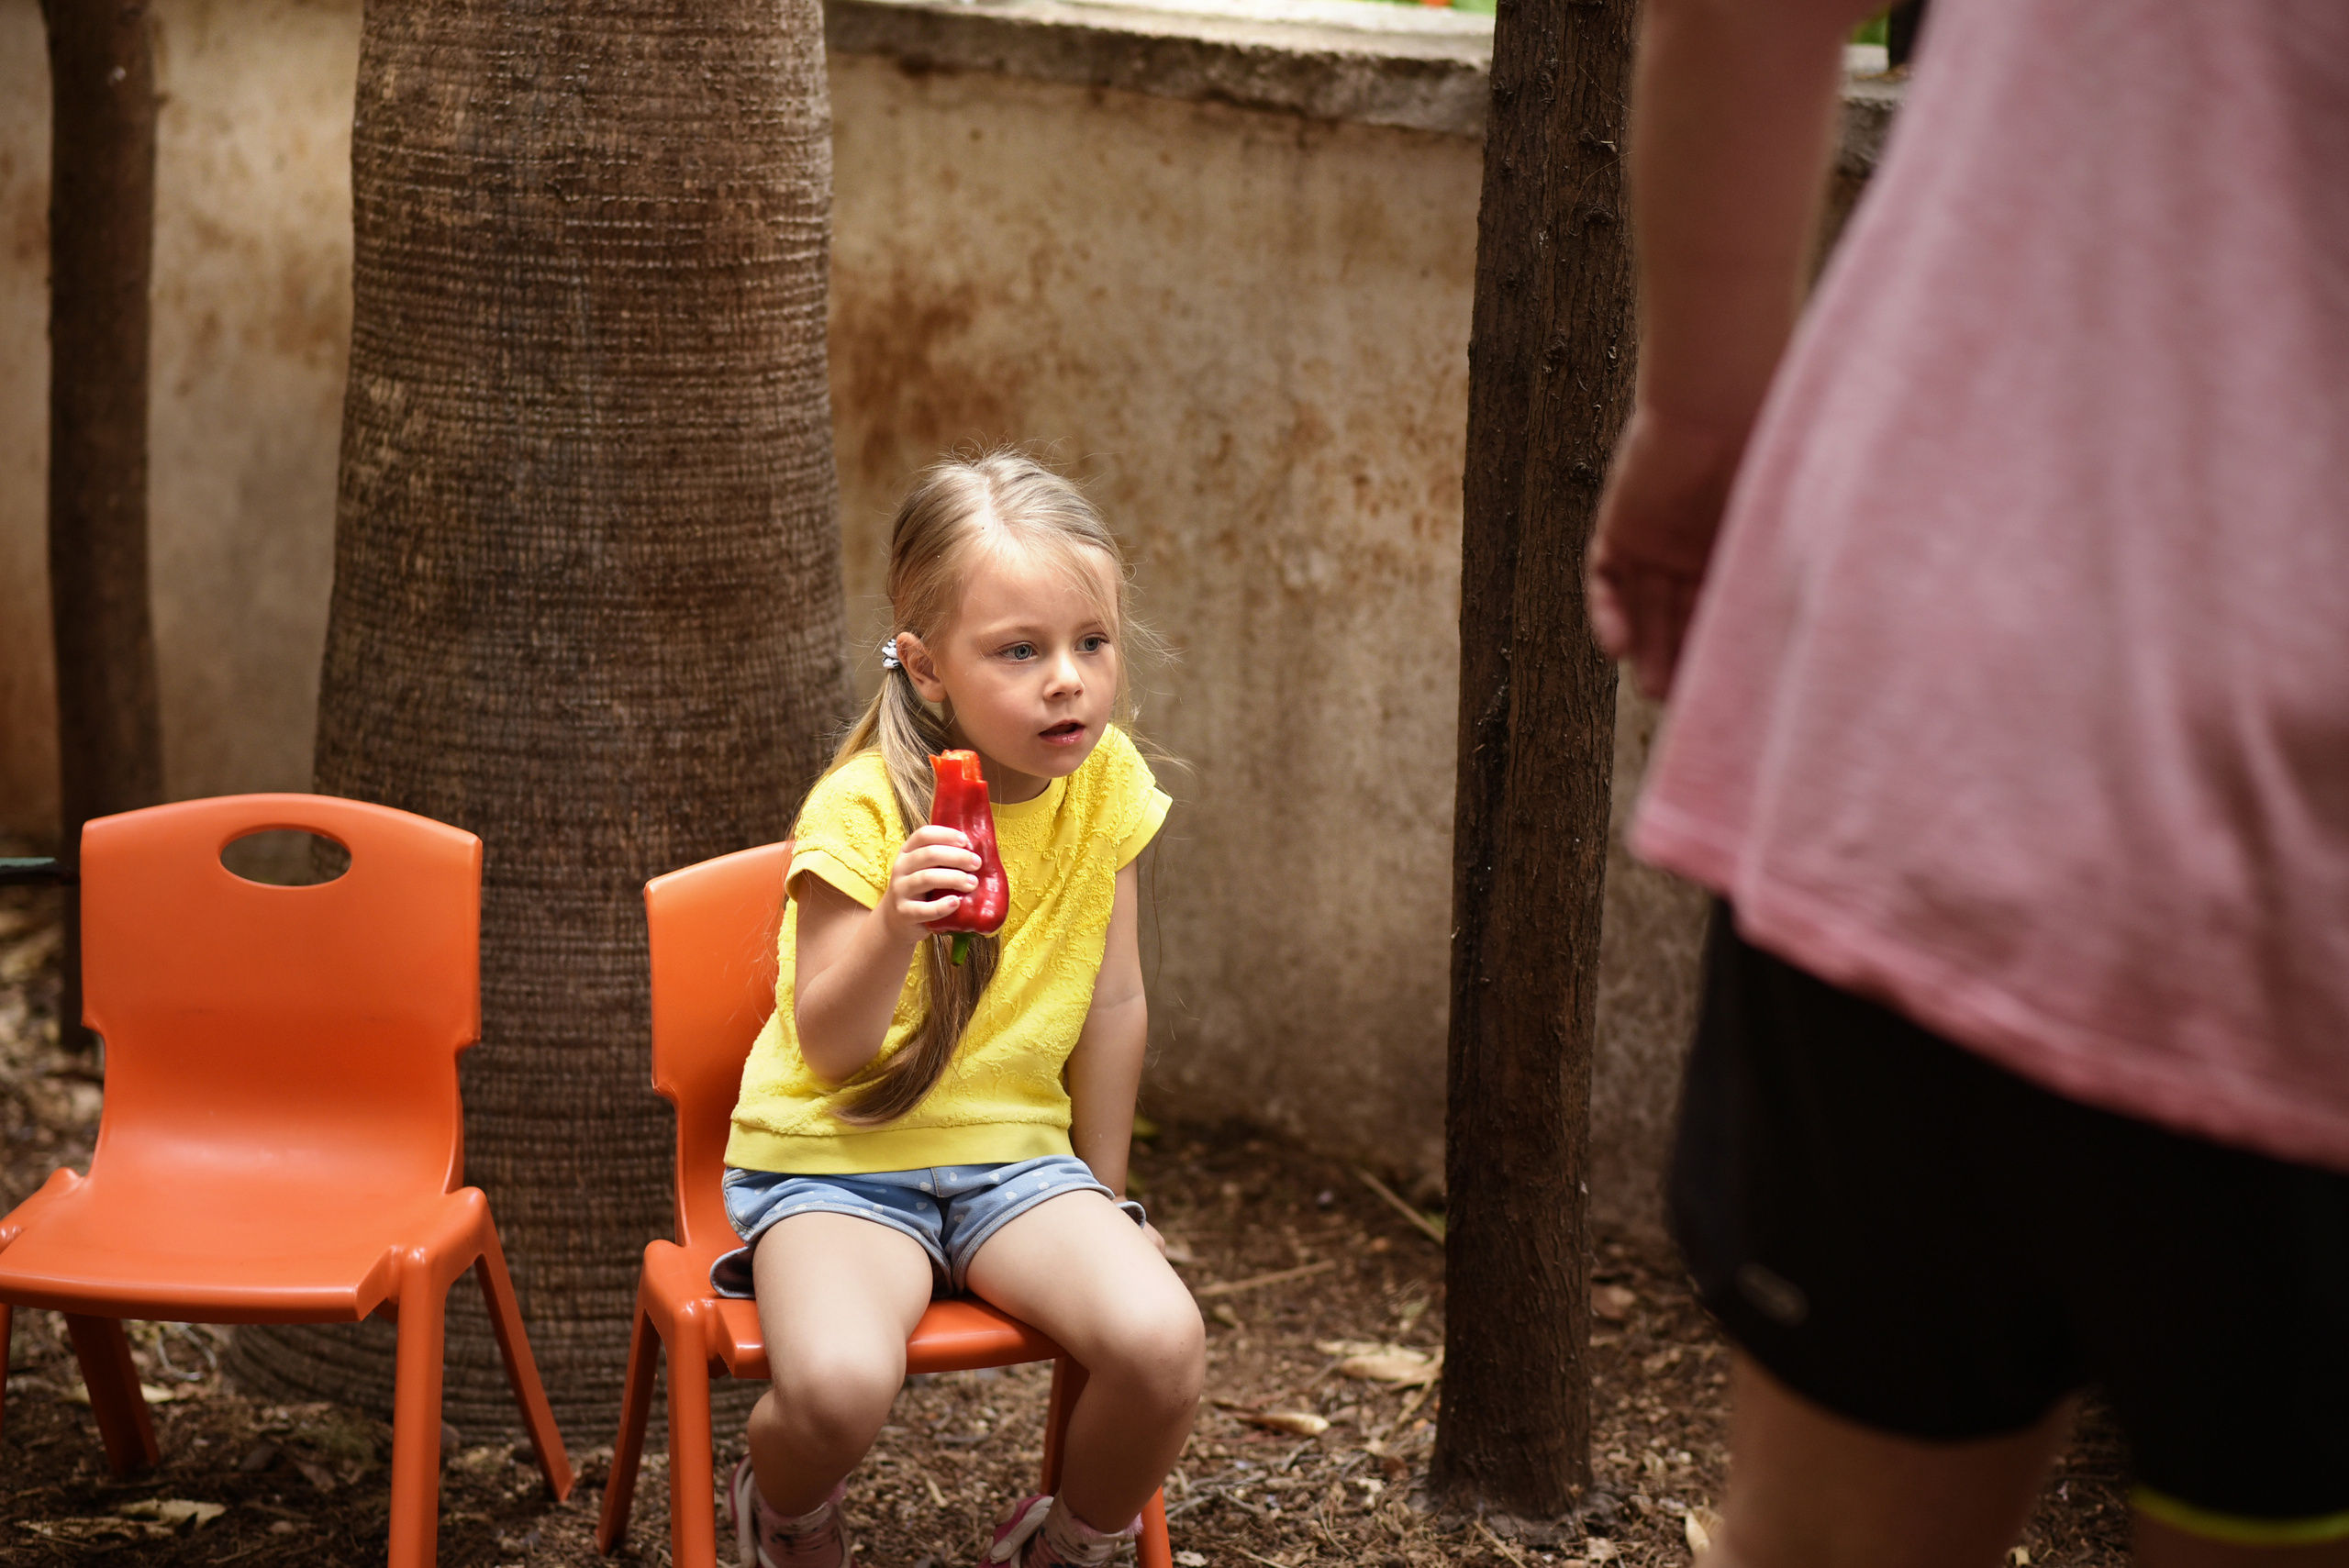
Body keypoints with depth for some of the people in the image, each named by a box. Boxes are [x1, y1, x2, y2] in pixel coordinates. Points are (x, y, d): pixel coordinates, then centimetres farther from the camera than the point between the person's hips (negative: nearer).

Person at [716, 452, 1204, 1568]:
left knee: (1162, 1341, -24)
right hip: (837, 1154, -4)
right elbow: (829, 1049, -18)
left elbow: (1112, 1000, 7)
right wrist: (894, 930, -36)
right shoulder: (866, 812, -16)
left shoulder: (1105, 781, -3)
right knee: (840, 1383, -32)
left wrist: (1101, 1196, 12)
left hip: (1014, 1151, 4)